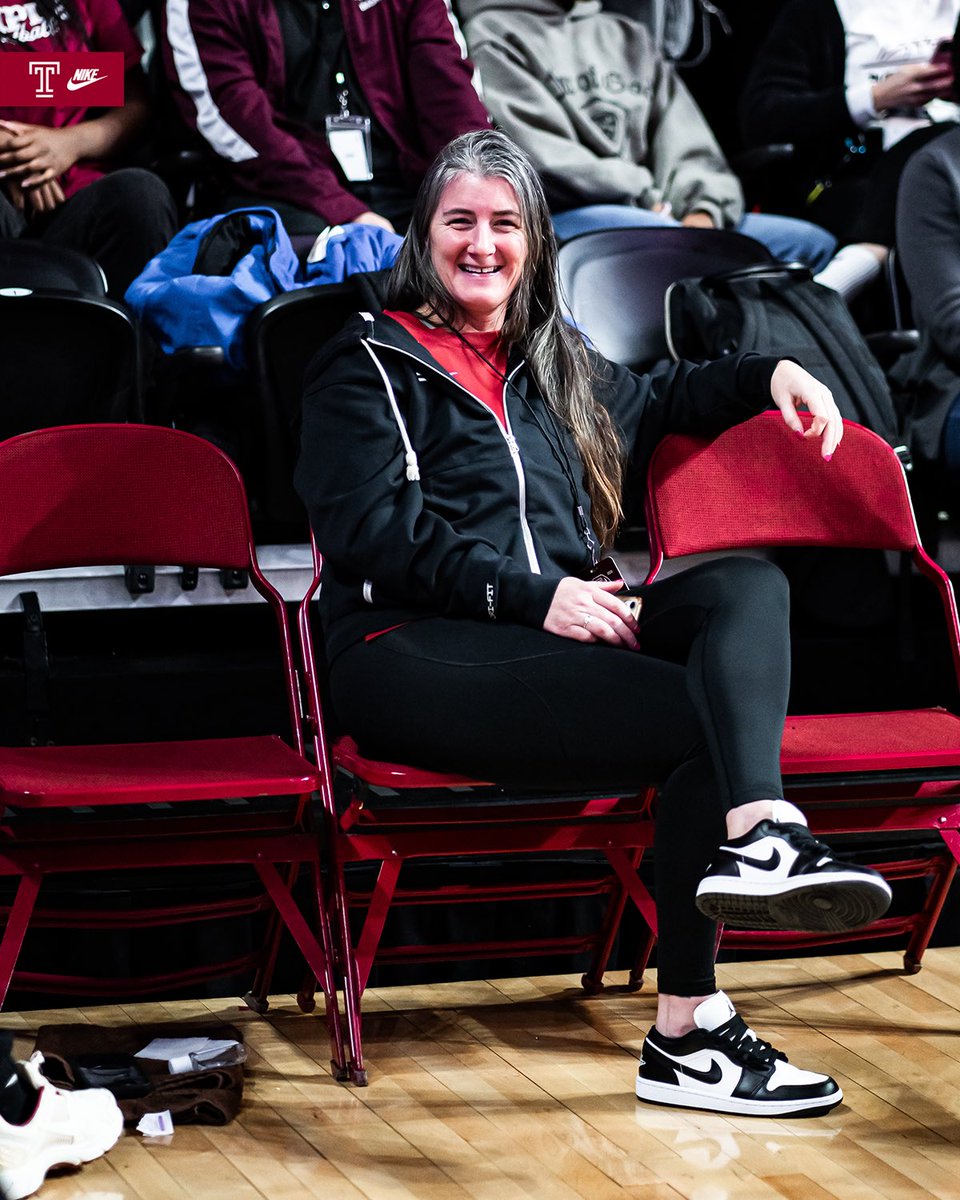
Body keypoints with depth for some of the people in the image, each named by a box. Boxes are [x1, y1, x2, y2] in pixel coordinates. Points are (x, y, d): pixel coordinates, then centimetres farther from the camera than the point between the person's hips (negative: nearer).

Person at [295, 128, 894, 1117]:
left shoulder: (555, 364, 30)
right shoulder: (368, 364, 7)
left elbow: (656, 402, 48)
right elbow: (373, 528, -6)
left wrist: (769, 375, 28)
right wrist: (532, 595, -16)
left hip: (554, 634, 7)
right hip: (413, 655, -7)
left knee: (748, 586, -22)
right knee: (706, 719, -27)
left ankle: (758, 834, -46)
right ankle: (687, 1035, -37)